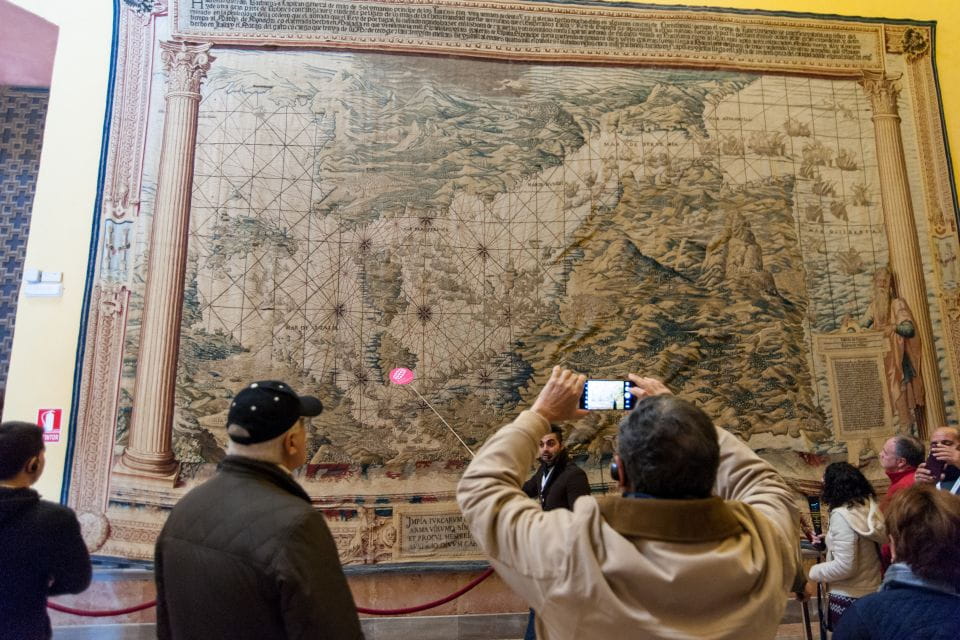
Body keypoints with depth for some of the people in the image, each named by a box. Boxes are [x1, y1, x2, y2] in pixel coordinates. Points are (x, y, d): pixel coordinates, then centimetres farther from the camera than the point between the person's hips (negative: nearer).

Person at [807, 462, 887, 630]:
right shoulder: (869, 507, 1)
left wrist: (813, 572, -10)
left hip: (849, 598, -8)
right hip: (872, 591, 8)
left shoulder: (841, 515, -22)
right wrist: (827, 542, 18)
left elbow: (845, 566, -23)